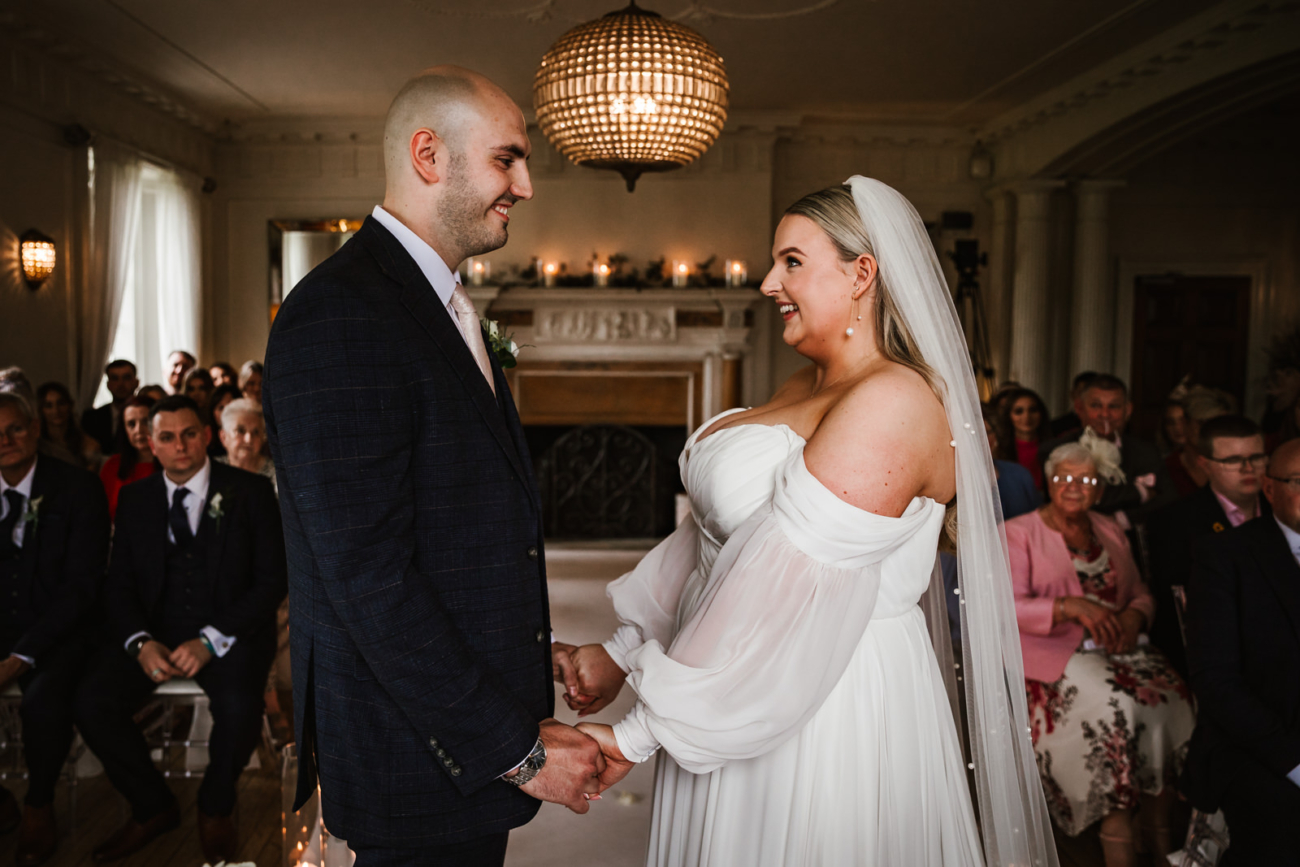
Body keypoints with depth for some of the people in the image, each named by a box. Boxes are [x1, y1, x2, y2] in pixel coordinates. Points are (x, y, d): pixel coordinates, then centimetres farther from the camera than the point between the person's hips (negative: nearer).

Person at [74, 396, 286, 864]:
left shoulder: (250, 492, -2)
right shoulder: (135, 498, 9)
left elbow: (271, 580, -7)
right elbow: (119, 584, 8)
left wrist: (211, 641, -18)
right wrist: (140, 642, -12)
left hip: (230, 629, -4)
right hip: (157, 628, 4)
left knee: (238, 706, -32)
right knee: (90, 702, -20)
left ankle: (216, 809, 1)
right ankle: (153, 807, 6)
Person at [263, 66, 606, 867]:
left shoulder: (445, 306, 11)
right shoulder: (340, 315, -21)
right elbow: (368, 577, -25)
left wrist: (525, 648, 9)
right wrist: (516, 748, -20)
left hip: (473, 721, 9)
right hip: (419, 758, -9)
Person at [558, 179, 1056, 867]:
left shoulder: (892, 403, -20)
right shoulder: (803, 389, 9)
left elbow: (784, 589, -26)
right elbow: (712, 528, 9)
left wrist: (638, 735, -21)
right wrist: (622, 653, 6)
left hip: (829, 706, -8)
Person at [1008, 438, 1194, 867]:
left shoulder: (1110, 532, 19)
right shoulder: (1018, 533, 1)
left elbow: (1141, 594, 19)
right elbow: (1010, 606, -9)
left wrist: (1133, 616, -5)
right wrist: (1073, 607, -22)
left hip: (1116, 648, 5)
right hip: (1053, 655, -5)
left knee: (1168, 698, -22)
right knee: (1114, 707, -30)